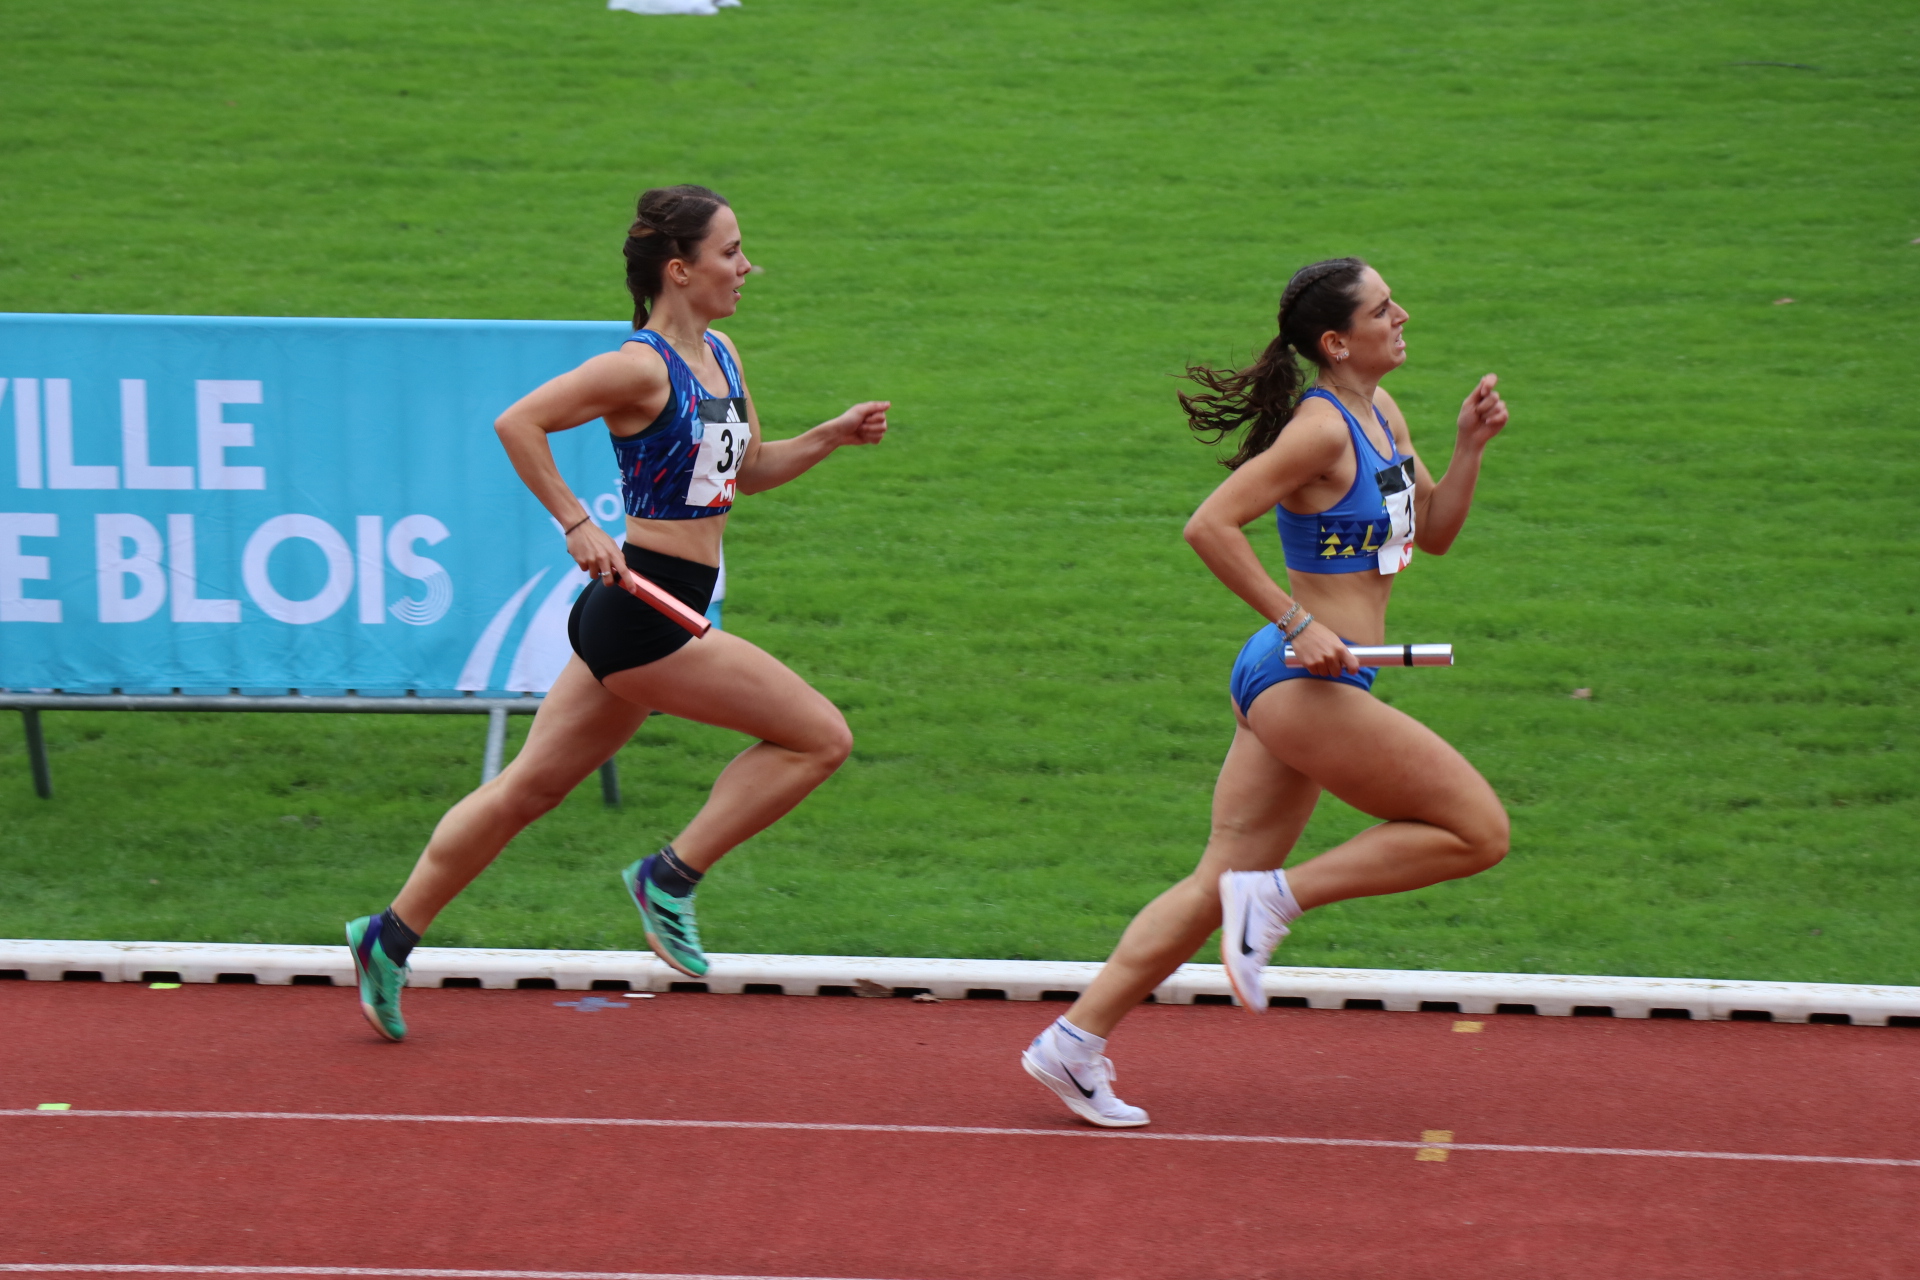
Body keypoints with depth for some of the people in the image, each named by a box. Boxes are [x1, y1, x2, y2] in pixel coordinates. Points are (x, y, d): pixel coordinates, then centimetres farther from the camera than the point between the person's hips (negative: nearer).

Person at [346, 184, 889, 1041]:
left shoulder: (719, 356, 12)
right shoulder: (643, 367, -15)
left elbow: (748, 468, 25)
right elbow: (517, 424, -20)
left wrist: (834, 435, 11)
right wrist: (578, 526, -21)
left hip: (635, 619, 9)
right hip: (644, 615, -9)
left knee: (527, 789, 15)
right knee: (820, 737, -8)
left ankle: (389, 939, 23)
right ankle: (669, 878, -1)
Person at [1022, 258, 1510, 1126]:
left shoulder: (1382, 417, 14)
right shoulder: (1322, 429, -15)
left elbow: (1432, 533, 22)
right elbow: (1210, 526, -20)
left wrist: (1469, 449, 7)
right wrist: (1298, 624, -21)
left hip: (1289, 685, 10)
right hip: (1302, 684, -10)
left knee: (1222, 882, 11)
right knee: (1479, 832, -7)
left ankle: (1076, 1040, 11)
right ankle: (1280, 895, -5)